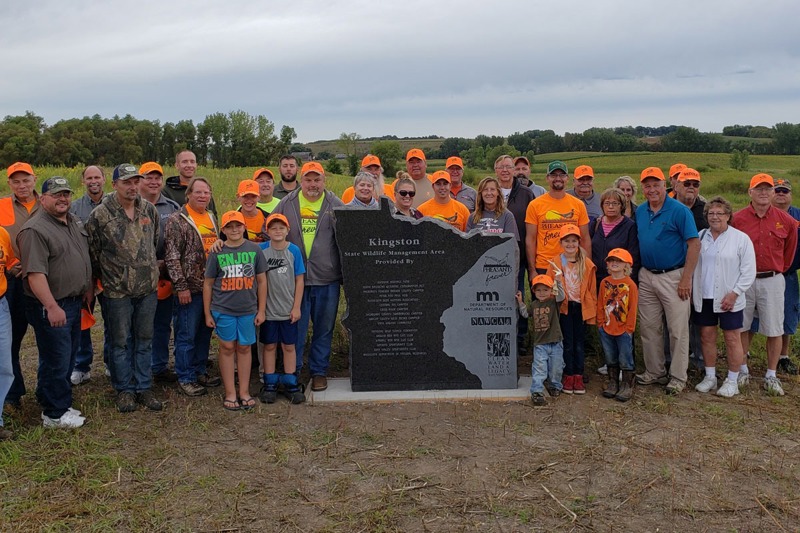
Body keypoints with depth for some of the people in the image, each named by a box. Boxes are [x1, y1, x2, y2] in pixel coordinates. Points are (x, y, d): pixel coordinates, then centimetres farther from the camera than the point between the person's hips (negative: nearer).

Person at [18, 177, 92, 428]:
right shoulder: (35, 230, -18)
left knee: (68, 358, 18)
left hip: (74, 302, 9)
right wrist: (52, 307, -28)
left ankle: (61, 404, 32)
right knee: (56, 360, 0)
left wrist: (88, 288, 18)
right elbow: (35, 274, -25)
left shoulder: (74, 222, 10)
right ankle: (54, 415, 14)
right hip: (51, 307, -9)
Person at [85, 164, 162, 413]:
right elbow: (92, 252, -2)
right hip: (117, 290, -3)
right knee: (120, 341, 7)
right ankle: (124, 390, 21)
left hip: (148, 287, 4)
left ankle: (143, 387, 23)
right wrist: (105, 277, 5)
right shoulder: (100, 215, -10)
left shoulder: (150, 210, 2)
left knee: (145, 339, 11)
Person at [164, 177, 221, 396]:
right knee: (187, 335, 2)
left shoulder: (212, 218, 12)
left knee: (205, 332, 15)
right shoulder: (177, 221, -9)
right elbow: (171, 257, -13)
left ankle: (200, 371, 27)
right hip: (190, 288, -7)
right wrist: (181, 286, -16)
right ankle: (185, 378, 12)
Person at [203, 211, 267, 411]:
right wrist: (207, 313, 3)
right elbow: (208, 284, 5)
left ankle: (244, 392, 19)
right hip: (223, 309, -1)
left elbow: (261, 281, 5)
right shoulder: (217, 253, -1)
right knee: (227, 348, 5)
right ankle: (230, 393, 14)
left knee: (244, 348, 9)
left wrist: (261, 310, 3)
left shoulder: (254, 250, 1)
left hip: (248, 309, 1)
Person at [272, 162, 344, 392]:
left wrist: (345, 274, 3)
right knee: (295, 327, 7)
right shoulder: (286, 204, 4)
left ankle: (319, 371, 23)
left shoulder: (335, 205, 2)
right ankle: (292, 371, 22)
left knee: (324, 329, 9)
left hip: (327, 279, 0)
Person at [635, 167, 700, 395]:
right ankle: (654, 372, 25)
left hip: (673, 277, -6)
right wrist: (637, 271, 9)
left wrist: (686, 279, -17)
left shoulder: (679, 211, -11)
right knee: (649, 328, 12)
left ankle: (678, 377, 11)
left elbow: (694, 245, -13)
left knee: (678, 329, 0)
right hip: (646, 276, 6)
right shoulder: (640, 211, 8)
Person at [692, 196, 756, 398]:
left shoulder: (741, 239, -5)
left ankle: (732, 381, 13)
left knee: (732, 339, 2)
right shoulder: (700, 237, 9)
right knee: (707, 336, 9)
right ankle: (710, 377, 21)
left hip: (729, 300, -4)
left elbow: (749, 271, -7)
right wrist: (690, 290, 6)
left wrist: (734, 294, -13)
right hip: (703, 298, 4)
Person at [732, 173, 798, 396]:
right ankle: (743, 370, 24)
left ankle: (771, 376, 16)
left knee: (774, 330, 4)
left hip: (772, 280, 1)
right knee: (741, 327, 8)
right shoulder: (737, 219, -6)